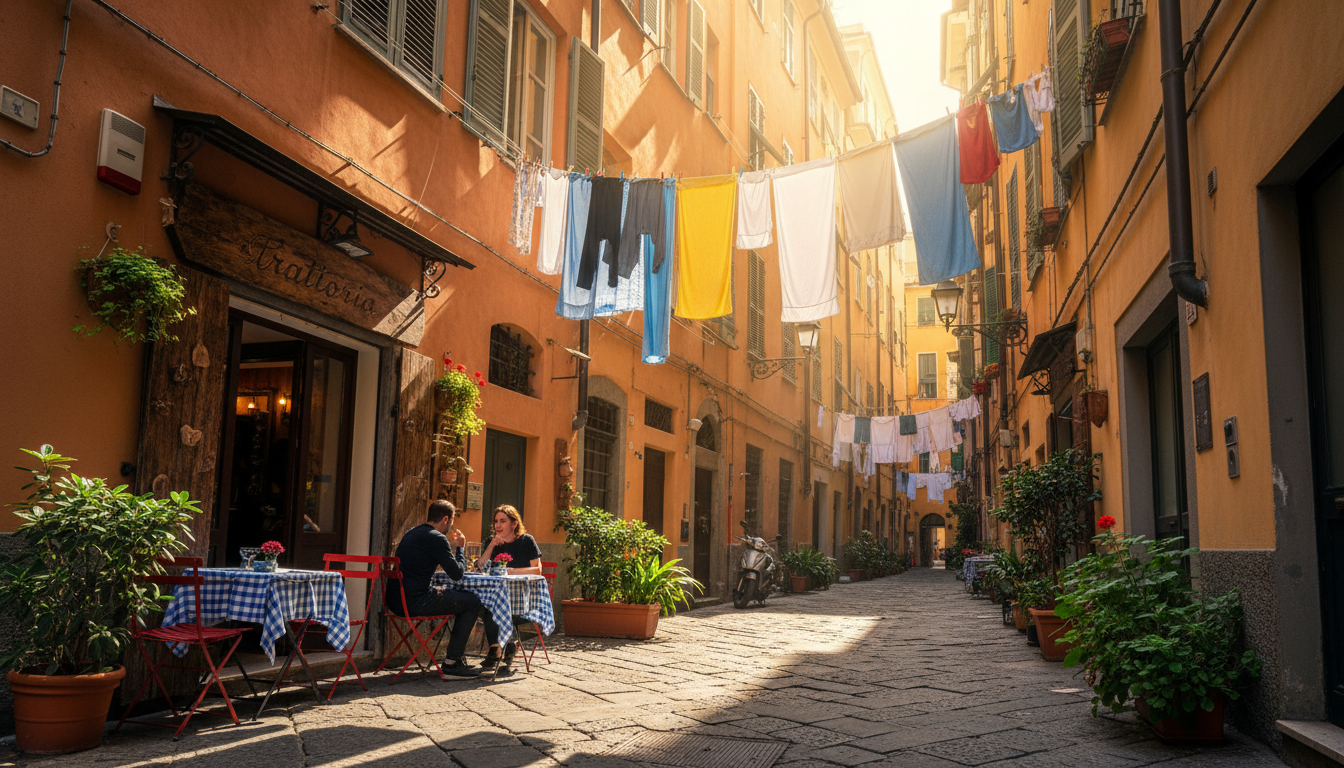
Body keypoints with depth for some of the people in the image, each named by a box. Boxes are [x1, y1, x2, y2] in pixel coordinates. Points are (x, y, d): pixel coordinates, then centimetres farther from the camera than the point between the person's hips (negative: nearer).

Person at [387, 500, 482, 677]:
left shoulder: (412, 533, 19)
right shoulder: (436, 538, -12)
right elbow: (457, 573, -9)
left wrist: (452, 546, 26)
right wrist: (460, 548, 7)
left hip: (396, 600, 10)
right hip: (414, 602, -10)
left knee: (462, 598, 24)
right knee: (473, 602, -3)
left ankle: (454, 652, 27)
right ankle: (451, 664, -2)